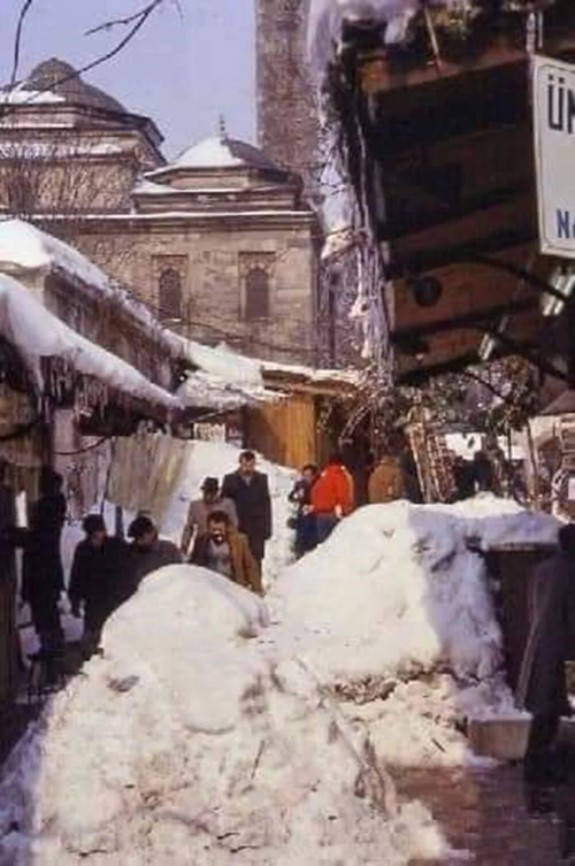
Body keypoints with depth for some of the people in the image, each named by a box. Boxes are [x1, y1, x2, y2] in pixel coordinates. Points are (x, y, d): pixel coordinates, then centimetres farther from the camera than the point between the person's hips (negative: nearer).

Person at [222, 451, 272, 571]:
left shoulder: (262, 479, 8)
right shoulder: (230, 479, 3)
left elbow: (266, 504, 9)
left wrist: (267, 527, 4)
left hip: (257, 529, 1)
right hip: (237, 528, -1)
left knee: (256, 560, -1)